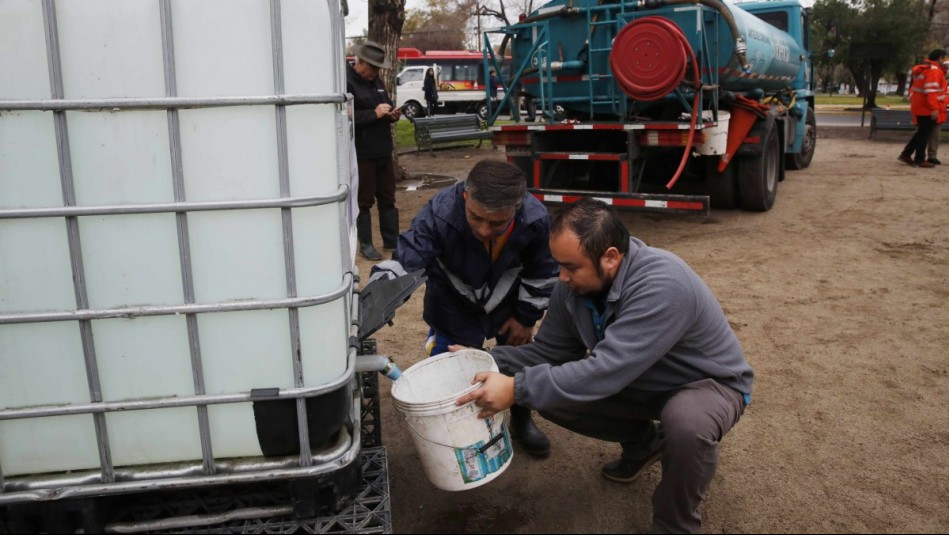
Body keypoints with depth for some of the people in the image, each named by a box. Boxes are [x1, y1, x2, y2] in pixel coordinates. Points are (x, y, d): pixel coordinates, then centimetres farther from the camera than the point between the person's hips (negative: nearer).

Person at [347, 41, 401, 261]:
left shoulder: (376, 82, 15)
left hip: (383, 151, 8)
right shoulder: (347, 82, -13)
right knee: (364, 201, 1)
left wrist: (393, 114, 1)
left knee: (387, 198, 13)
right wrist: (374, 113, -24)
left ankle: (392, 240, 22)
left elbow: (386, 106, 24)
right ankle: (365, 244, 11)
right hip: (361, 154, -8)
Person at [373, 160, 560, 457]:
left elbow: (542, 273, -12)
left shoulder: (535, 220, -32)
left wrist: (526, 317, -4)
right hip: (454, 302, -1)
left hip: (505, 299, 2)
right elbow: (403, 263, -38)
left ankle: (522, 420, 38)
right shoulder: (440, 214, -40)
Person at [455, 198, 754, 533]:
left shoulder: (662, 285, -37)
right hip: (640, 380, 7)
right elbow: (548, 351, -5)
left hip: (710, 383, -6)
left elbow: (606, 371, -41)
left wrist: (517, 389, -41)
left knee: (686, 424, -40)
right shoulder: (574, 285, -14)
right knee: (551, 394, -9)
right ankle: (643, 442, 16)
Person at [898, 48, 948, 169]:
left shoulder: (923, 69, 14)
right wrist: (934, 108, -27)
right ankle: (919, 159, 1)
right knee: (925, 133, -3)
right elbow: (931, 91, -24)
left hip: (919, 107, 9)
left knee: (922, 132, 17)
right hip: (928, 109, -9)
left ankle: (906, 154, 17)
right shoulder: (934, 70, -16)